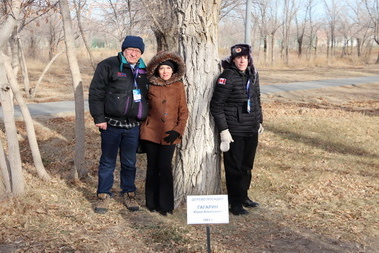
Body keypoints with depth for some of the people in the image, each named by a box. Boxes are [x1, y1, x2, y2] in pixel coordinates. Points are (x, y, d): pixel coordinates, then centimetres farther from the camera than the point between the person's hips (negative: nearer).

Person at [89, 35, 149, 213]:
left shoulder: (143, 71, 12)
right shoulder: (108, 66, -5)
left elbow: (147, 95, 21)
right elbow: (96, 92, -7)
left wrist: (144, 118, 15)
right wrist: (99, 118, -12)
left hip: (133, 126, 4)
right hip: (111, 124, -4)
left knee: (130, 162, 12)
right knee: (108, 161, 7)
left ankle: (128, 193, 26)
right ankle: (103, 195, 19)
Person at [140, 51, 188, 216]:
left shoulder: (178, 86, 3)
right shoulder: (151, 87, 4)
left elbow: (184, 111, 4)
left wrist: (178, 131, -6)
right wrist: (142, 128, 6)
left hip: (169, 134, -1)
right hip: (151, 132, 1)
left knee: (165, 167, -4)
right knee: (152, 167, 6)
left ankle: (166, 205, 7)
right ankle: (152, 203, 17)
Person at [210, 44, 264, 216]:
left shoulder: (253, 75, 8)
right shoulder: (228, 77, -13)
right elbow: (216, 105, -14)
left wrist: (259, 121, 20)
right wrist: (223, 130, -16)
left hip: (251, 130, 7)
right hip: (234, 131, -7)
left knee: (247, 166, 16)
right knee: (234, 167, 2)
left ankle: (243, 196, 32)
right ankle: (235, 203, 14)